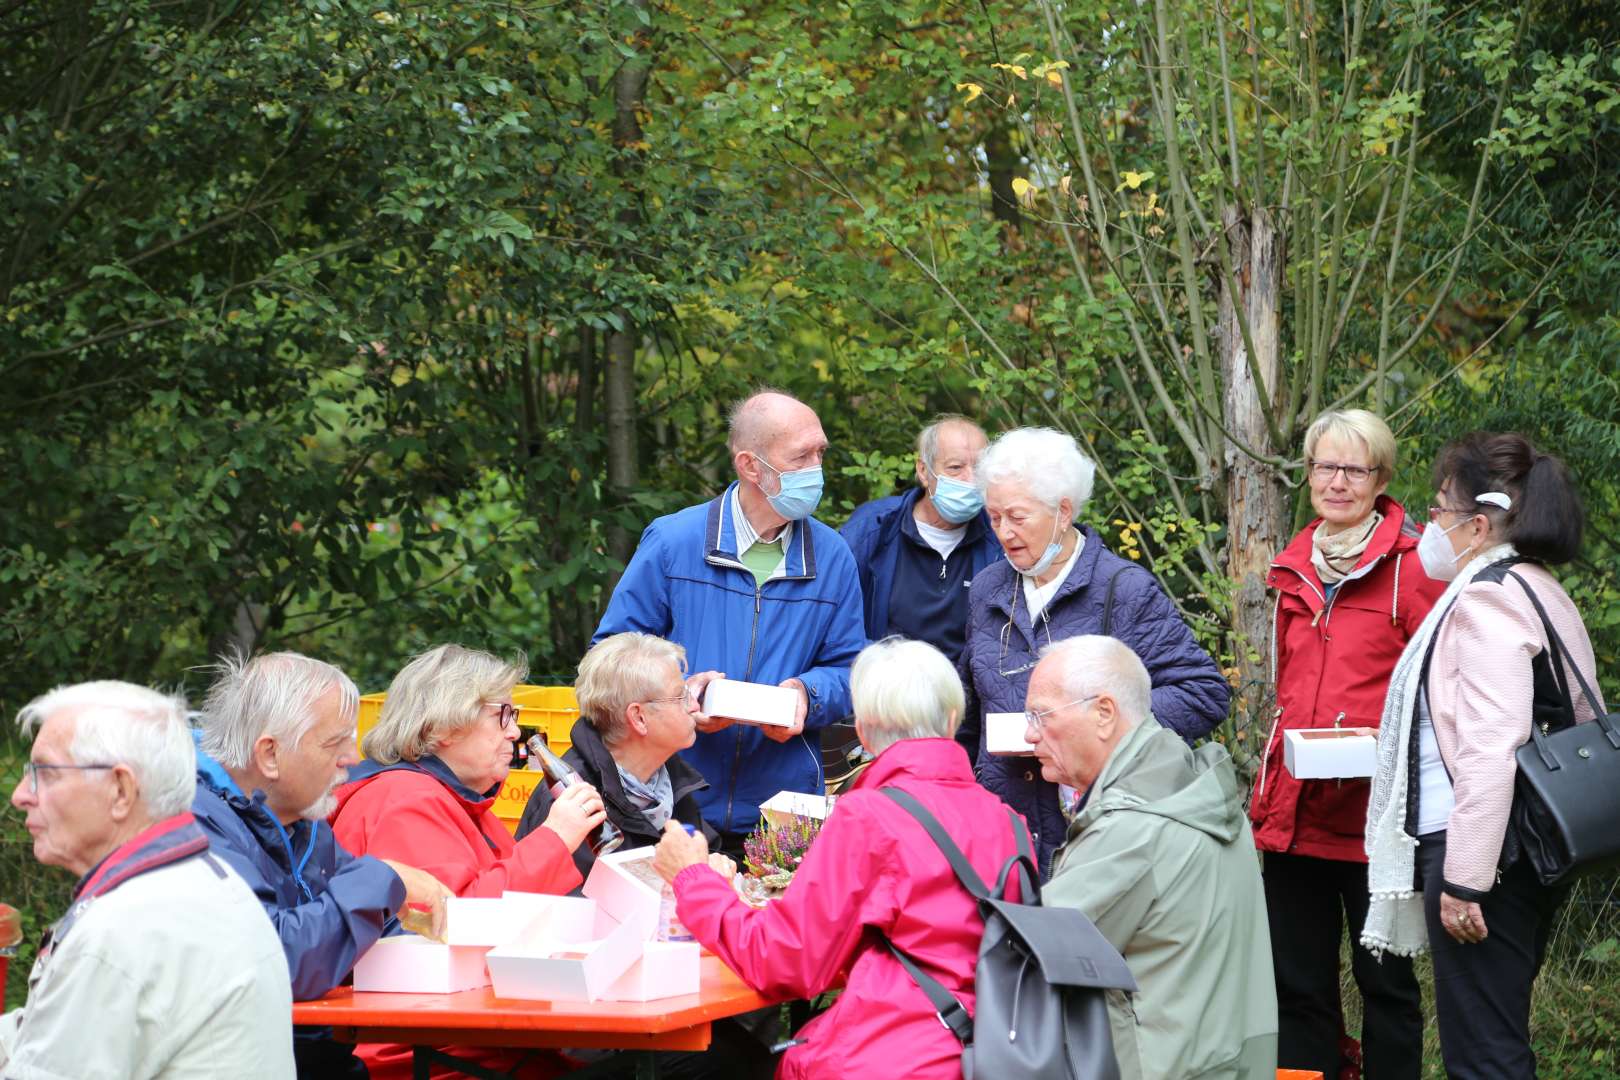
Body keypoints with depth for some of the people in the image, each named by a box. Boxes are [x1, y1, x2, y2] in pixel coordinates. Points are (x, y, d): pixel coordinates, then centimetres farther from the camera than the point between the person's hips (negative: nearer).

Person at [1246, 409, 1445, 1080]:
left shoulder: (1412, 566, -6)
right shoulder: (1294, 568, 13)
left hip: (1376, 812, -6)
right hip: (1295, 811, 6)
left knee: (1384, 980, 4)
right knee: (1297, 982, 10)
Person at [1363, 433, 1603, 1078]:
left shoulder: (1486, 599, -14)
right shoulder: (1543, 593, 17)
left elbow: (1490, 753, -23)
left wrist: (1463, 881, -21)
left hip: (1480, 853, -11)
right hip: (1534, 852, 11)